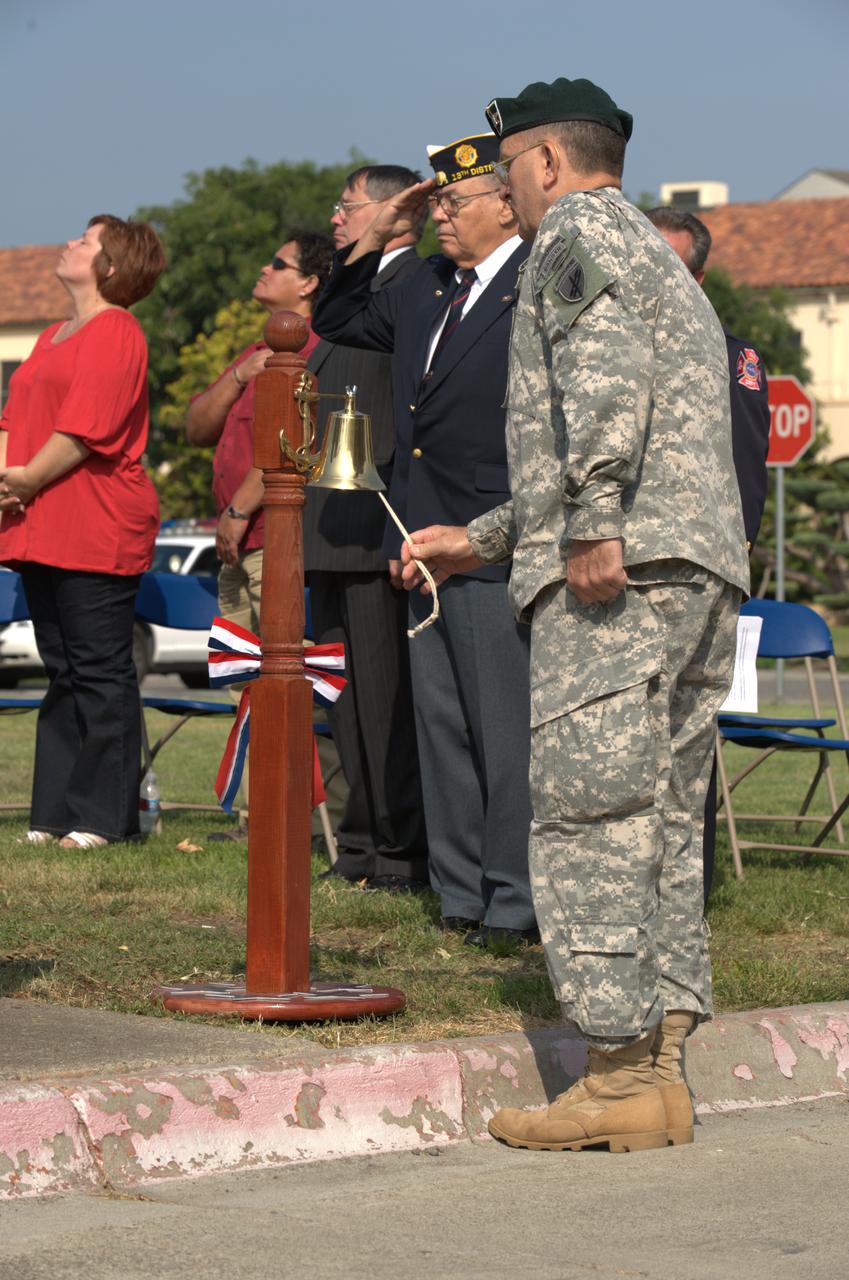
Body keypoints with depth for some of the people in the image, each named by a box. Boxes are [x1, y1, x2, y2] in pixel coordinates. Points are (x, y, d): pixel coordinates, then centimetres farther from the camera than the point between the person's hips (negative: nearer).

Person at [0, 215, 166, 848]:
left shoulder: (116, 333, -7)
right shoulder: (55, 337, 21)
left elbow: (86, 427, -15)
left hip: (98, 534, -9)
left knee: (101, 671, -5)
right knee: (64, 674, 10)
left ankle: (104, 816, -2)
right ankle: (55, 814, 13)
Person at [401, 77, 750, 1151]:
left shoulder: (578, 233, 1)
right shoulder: (662, 262, 31)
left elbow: (606, 373, -19)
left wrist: (592, 530, -24)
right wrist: (479, 541, 39)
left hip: (619, 578, -10)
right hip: (704, 574, 10)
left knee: (584, 818, -10)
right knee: (663, 820, 9)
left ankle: (620, 1072, -14)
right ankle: (661, 1065, 7)